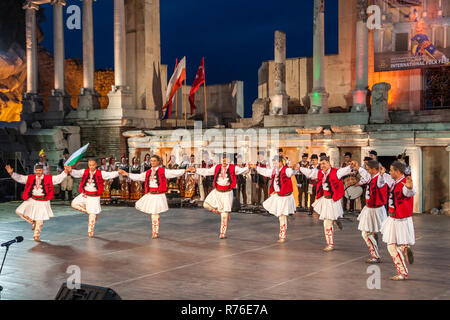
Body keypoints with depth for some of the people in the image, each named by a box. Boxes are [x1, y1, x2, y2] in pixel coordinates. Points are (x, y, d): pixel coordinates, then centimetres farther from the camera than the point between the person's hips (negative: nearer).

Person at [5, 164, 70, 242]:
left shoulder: (49, 178, -6)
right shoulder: (30, 178, 1)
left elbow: (59, 178, -12)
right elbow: (19, 178, 3)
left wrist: (65, 172, -28)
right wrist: (12, 173, -11)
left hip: (43, 202, -3)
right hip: (32, 200, 3)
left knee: (39, 220, 3)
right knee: (19, 212, -4)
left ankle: (36, 236, 23)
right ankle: (33, 222, 17)